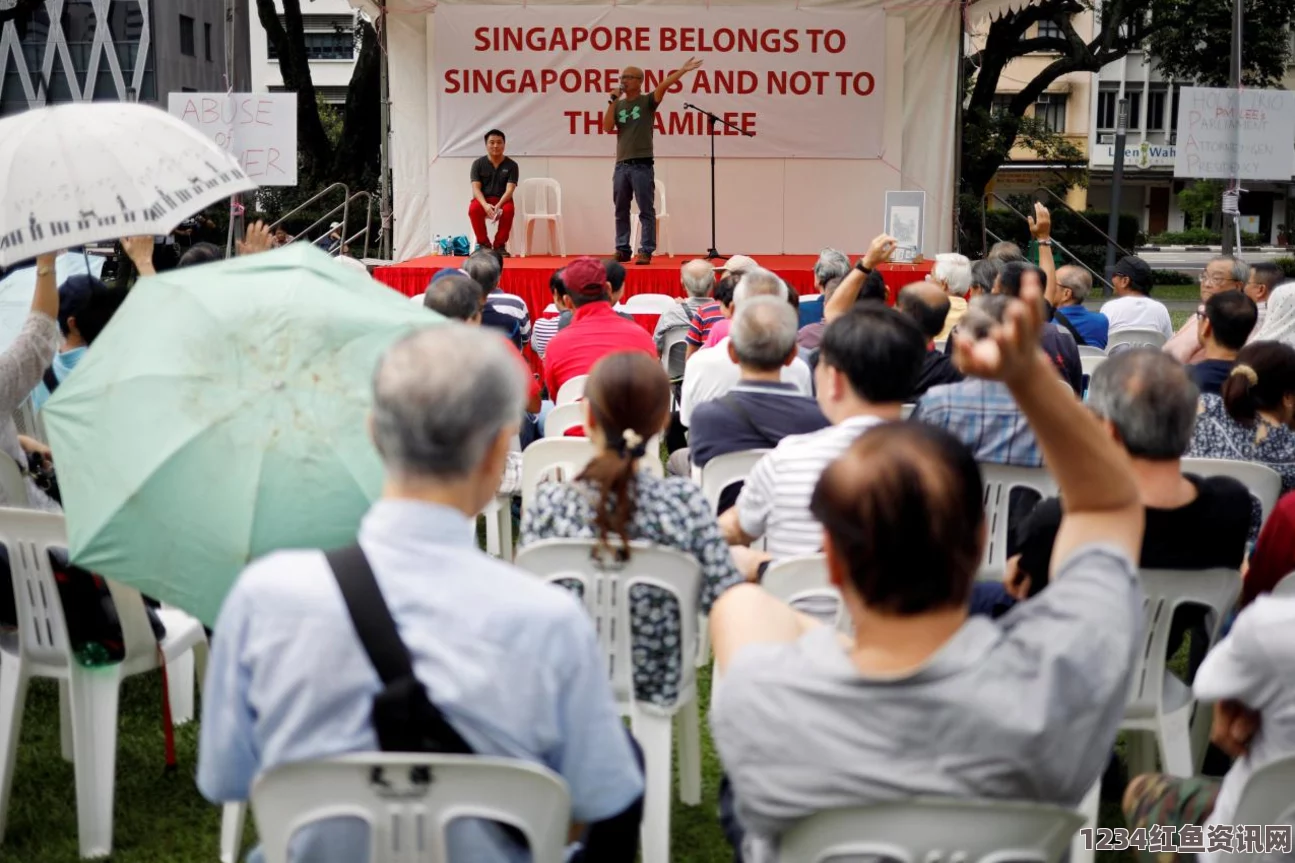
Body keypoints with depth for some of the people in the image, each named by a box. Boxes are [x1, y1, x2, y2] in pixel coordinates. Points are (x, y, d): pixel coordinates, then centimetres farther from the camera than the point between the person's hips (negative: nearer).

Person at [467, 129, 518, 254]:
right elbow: (476, 188, -8)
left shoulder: (511, 165, -2)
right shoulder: (478, 164, 0)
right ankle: (484, 244, -16)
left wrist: (498, 205, -30)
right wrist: (485, 205, -28)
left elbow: (509, 190, -11)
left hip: (502, 200, 0)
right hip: (483, 200, 0)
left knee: (508, 210, -36)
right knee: (473, 209, -34)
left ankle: (499, 245, -17)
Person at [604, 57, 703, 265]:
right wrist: (613, 101, -3)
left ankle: (646, 251, -2)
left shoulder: (648, 101, 1)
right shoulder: (618, 105, 13)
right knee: (621, 211, 9)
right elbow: (607, 128, 0)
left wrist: (682, 70, -28)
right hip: (621, 165, 5)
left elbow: (664, 85, -14)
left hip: (642, 165, -5)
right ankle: (622, 250, 16)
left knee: (646, 210, -2)